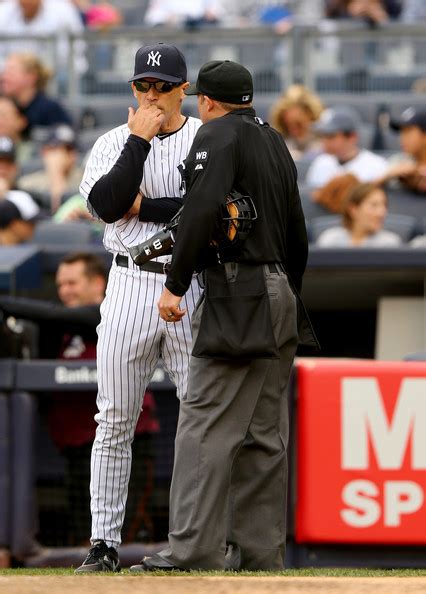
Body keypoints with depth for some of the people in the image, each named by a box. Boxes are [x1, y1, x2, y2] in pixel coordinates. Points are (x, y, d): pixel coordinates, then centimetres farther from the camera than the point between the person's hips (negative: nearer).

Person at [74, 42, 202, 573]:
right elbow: (106, 204, -12)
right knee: (114, 421, 1)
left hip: (194, 286, -1)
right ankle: (104, 544, 5)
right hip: (130, 285, 1)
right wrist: (140, 140, -12)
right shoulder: (113, 143, 7)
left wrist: (143, 208, -10)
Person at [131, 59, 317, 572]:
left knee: (206, 424, -12)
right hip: (279, 295, 9)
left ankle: (193, 551, -18)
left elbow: (203, 212, -19)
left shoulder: (218, 134, -5)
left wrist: (175, 284, -18)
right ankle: (263, 553, 8)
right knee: (265, 432, 9)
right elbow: (296, 229, 22)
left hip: (236, 294, -9)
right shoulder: (275, 141, 20)